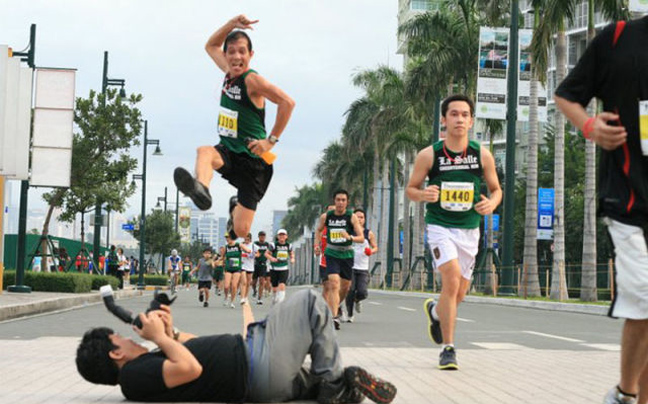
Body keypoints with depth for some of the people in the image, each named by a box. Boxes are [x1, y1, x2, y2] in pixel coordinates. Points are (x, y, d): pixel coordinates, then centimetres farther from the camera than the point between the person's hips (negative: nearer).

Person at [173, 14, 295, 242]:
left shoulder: (252, 80, -15)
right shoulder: (229, 72, 6)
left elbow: (287, 102, -23)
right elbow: (211, 46, 22)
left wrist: (271, 140, -21)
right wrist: (232, 24, 4)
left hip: (252, 159, -6)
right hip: (228, 151, 6)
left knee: (241, 231, -5)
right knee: (205, 152, -32)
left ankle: (236, 208, 32)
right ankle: (201, 189, -60)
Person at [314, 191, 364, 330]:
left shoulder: (352, 217, -9)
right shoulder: (326, 217, -4)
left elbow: (361, 238, -14)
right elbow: (319, 230, 18)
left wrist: (350, 237, -33)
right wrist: (317, 245, 6)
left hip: (347, 254, 1)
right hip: (331, 254, -1)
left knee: (345, 286, 14)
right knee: (334, 283, -18)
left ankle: (336, 306, 43)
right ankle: (335, 317, -22)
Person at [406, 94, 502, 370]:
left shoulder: (483, 155, -1)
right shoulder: (429, 155, -6)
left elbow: (496, 189, 11)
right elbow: (411, 189, 4)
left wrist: (492, 203, -12)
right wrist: (423, 195, -19)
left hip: (470, 229, 3)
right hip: (440, 226, -3)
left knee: (459, 294, 10)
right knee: (452, 280, -22)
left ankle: (435, 311, 47)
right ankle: (448, 349, -12)